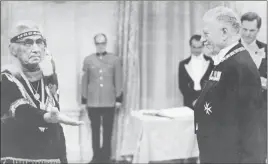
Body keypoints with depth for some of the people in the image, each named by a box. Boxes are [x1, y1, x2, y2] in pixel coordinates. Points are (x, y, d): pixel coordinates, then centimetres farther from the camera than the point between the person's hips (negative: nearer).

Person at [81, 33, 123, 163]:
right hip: (93, 101, 1)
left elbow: (118, 80, 4)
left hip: (109, 101, -1)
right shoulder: (88, 60, 6)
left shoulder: (115, 59, 4)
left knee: (108, 129, 4)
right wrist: (84, 100, 5)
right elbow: (84, 81, 7)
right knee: (95, 129, 5)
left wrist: (119, 98, 0)